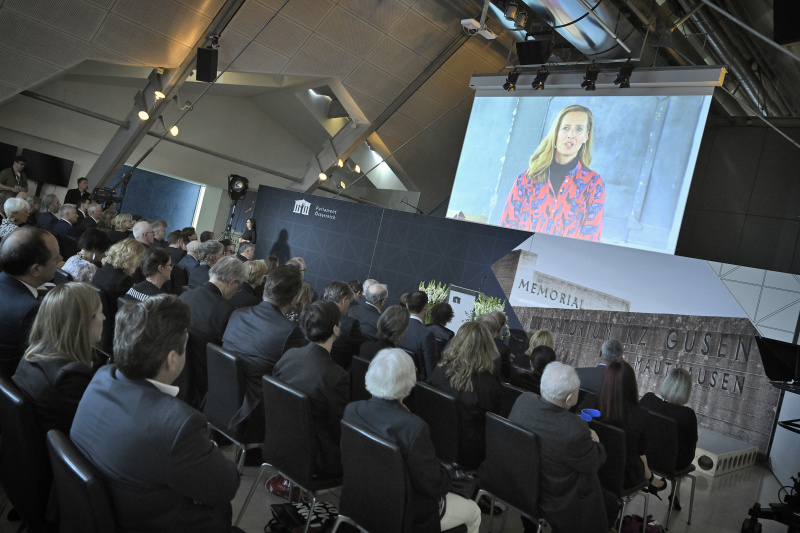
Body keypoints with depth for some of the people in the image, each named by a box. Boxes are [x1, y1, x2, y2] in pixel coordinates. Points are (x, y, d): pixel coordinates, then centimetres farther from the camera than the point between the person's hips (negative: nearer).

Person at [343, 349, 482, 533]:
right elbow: (433, 486, -25)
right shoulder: (413, 427, -36)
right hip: (404, 514, -6)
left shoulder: (351, 410, -18)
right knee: (473, 512, 21)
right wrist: (446, 479, -1)